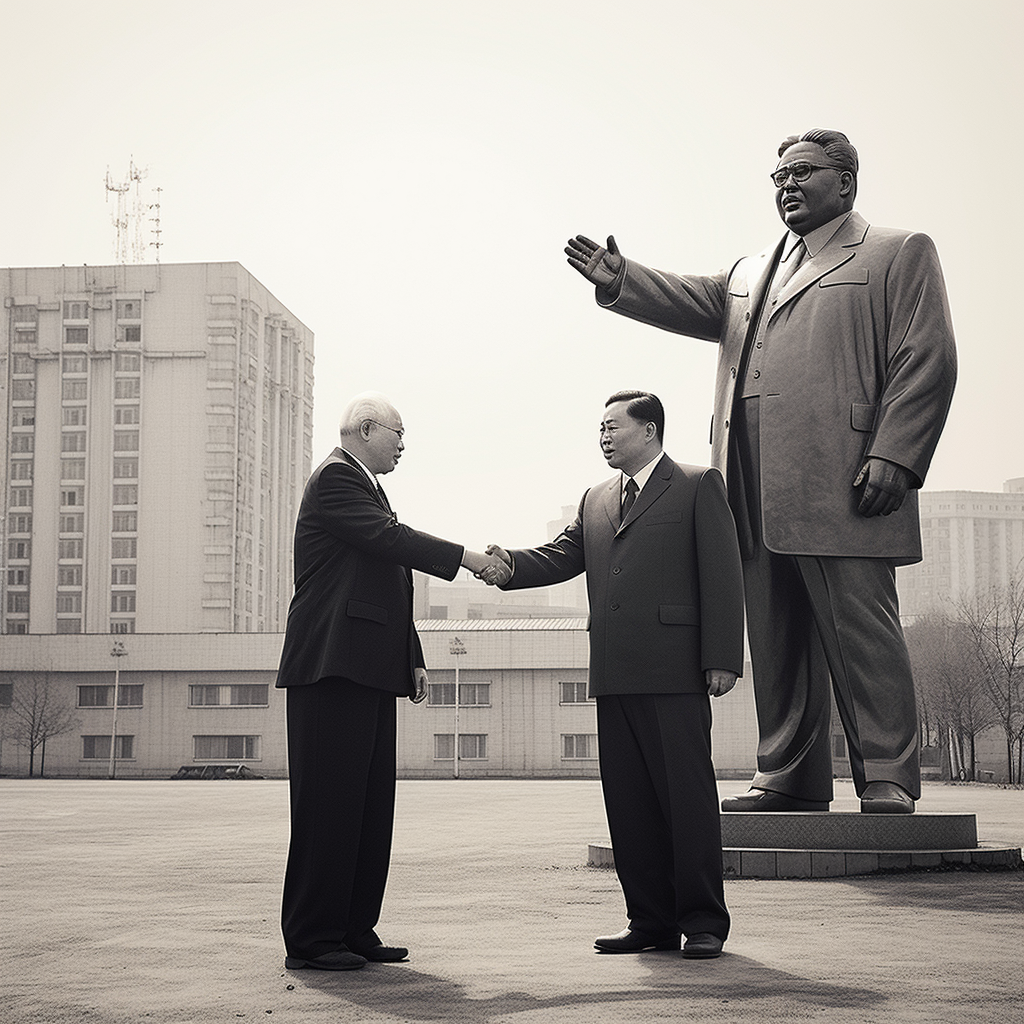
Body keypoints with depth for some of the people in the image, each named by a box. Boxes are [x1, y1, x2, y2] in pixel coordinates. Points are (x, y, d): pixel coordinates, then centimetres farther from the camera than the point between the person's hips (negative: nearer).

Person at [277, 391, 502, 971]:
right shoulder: (336, 479, -5)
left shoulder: (365, 487, 25)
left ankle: (355, 930, 13)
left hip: (371, 672, 10)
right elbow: (387, 537, -20)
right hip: (335, 665, -10)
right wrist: (464, 558, -15)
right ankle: (311, 939, -4)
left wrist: (414, 659, 18)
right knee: (330, 803, -8)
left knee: (372, 806, 9)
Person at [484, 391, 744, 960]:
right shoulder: (596, 501, 22)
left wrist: (723, 658, -11)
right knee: (628, 801, 7)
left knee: (688, 795, -3)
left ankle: (704, 922, 5)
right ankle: (652, 921, 15)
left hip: (674, 673, -6)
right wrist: (510, 565, -10)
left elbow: (722, 575, -3)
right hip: (615, 677, 6)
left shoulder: (698, 487, 3)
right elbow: (562, 556, 12)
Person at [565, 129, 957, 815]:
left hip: (841, 485, -6)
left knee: (861, 634, -6)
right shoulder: (752, 273, 28)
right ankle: (789, 779, 15)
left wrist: (892, 457, -14)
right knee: (776, 640, 8)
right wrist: (622, 281, -5)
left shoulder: (900, 253, 7)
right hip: (760, 498, 7)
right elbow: (694, 301, 12)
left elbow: (926, 363, -3)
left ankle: (888, 780, 0)